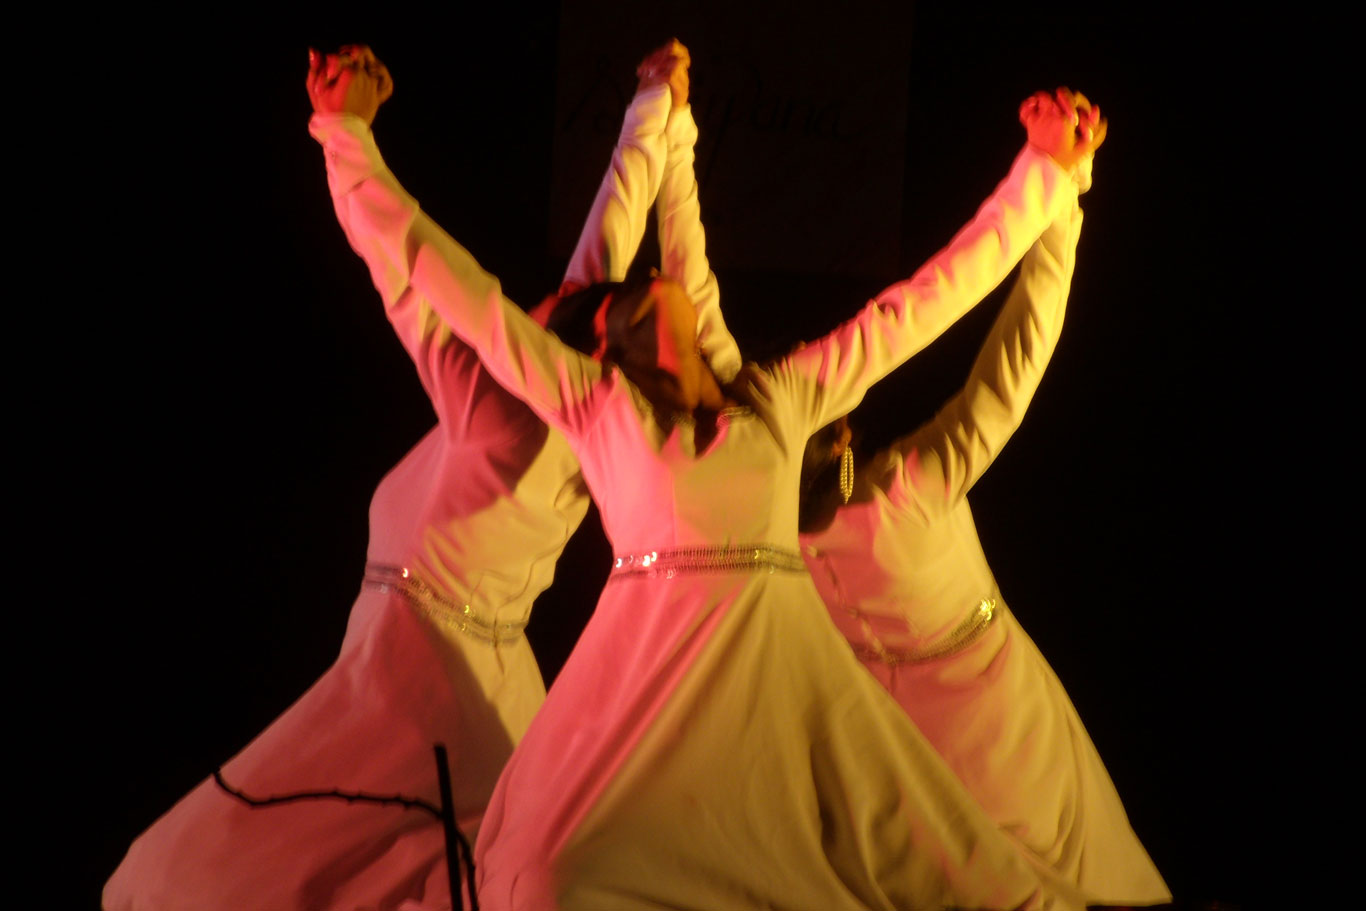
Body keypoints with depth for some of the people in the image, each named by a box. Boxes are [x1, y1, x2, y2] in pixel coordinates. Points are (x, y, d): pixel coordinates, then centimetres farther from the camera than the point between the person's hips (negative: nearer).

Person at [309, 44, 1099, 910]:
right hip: (650, 658, -2)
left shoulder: (782, 399, 19)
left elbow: (928, 300, 22)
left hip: (783, 664, 2)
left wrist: (1044, 177, 23)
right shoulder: (592, 401, 12)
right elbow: (453, 282, 11)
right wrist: (354, 147, 11)